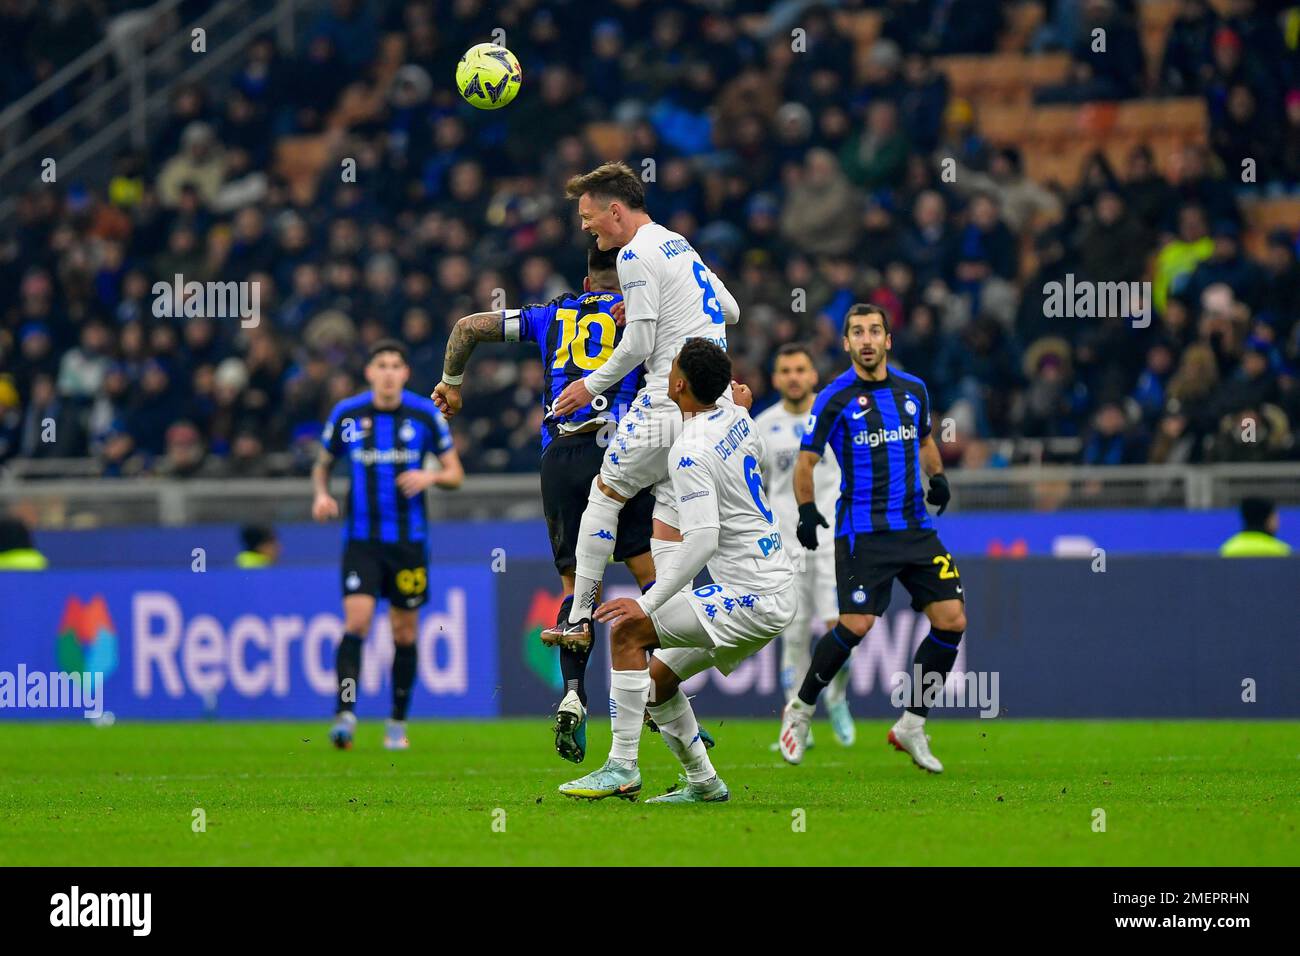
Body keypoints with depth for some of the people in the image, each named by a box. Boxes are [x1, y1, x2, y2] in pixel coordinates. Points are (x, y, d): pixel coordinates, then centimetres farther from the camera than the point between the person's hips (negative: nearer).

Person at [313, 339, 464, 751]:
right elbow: (322, 465, 14)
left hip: (409, 539, 1)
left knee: (405, 633, 6)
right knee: (356, 621, -17)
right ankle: (345, 714, -20)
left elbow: (455, 473, 6)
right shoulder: (345, 415, 0)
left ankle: (397, 723, 20)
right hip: (361, 539, -1)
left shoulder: (426, 415, -1)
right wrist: (322, 495, -7)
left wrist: (431, 476, -16)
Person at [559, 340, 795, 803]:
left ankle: (622, 768, -12)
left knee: (627, 630, -11)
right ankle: (702, 782, 19)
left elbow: (703, 539, -26)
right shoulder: (739, 418, 8)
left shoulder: (691, 452, -18)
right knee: (658, 678, 16)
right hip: (776, 591, 9)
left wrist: (647, 604, -26)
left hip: (750, 599, -9)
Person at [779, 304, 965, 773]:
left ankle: (911, 725, 7)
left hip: (915, 525, 5)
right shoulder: (835, 399, -5)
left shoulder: (914, 390, 9)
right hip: (862, 531, -5)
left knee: (952, 620, -5)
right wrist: (806, 510, -12)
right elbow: (806, 460, 0)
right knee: (855, 626, -14)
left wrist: (937, 475, 12)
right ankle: (801, 710, 10)